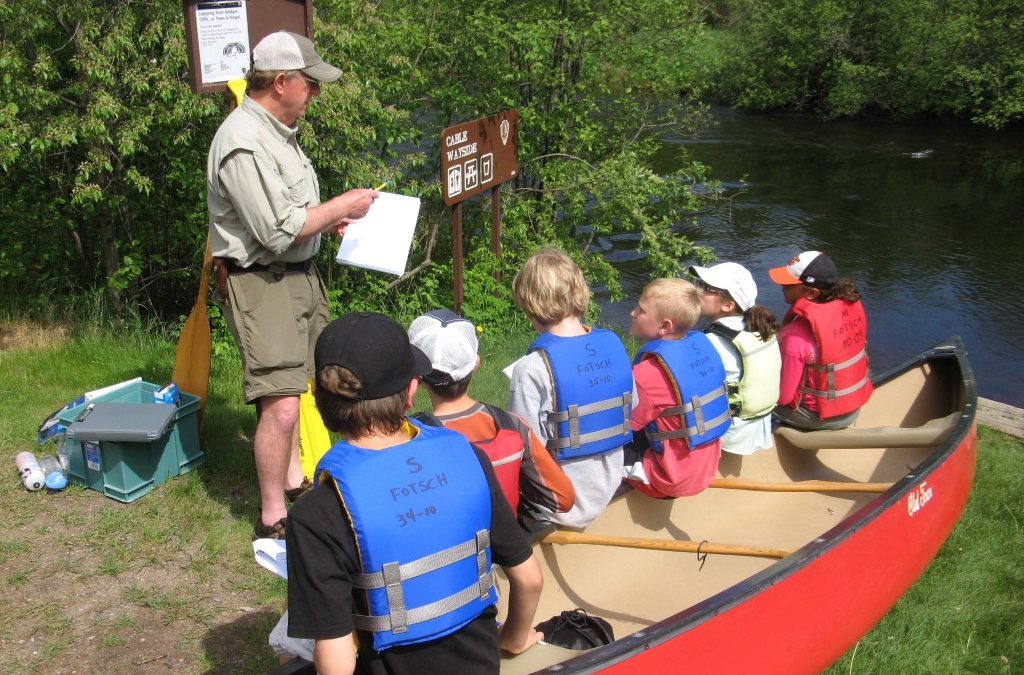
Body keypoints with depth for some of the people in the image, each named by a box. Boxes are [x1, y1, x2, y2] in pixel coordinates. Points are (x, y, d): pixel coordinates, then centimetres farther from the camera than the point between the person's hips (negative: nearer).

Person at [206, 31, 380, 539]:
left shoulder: (276, 130, 11)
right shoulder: (243, 144, -22)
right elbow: (277, 230, -25)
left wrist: (328, 221, 9)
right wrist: (340, 207, -15)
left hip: (297, 273, 11)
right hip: (260, 283, -11)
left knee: (289, 386, 21)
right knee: (280, 404, -13)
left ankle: (292, 479, 38)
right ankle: (272, 520, -1)